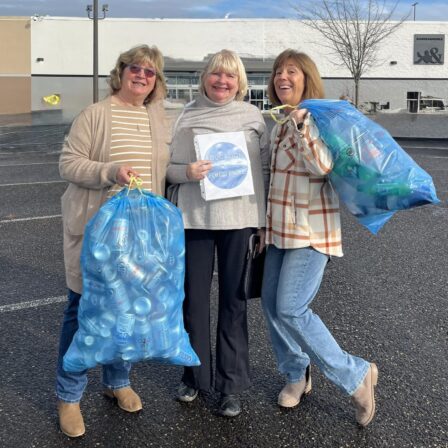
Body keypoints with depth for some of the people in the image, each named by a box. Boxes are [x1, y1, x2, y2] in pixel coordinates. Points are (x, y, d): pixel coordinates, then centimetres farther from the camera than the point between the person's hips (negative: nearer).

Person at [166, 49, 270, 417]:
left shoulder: (252, 115, 4)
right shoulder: (189, 116, 4)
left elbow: (266, 167, 5)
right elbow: (171, 168, 6)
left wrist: (265, 220, 1)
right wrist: (188, 172, -17)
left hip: (238, 217, 0)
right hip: (195, 217, 1)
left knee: (233, 300, 6)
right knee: (194, 298, 7)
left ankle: (232, 384, 18)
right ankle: (196, 375, 26)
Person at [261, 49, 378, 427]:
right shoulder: (280, 125, 14)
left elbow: (323, 166, -25)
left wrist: (302, 123, -33)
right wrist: (265, 225, 24)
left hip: (311, 229, -8)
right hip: (280, 229, 8)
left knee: (291, 309, -14)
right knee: (272, 304, 9)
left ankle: (356, 376, 1)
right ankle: (296, 374, 28)